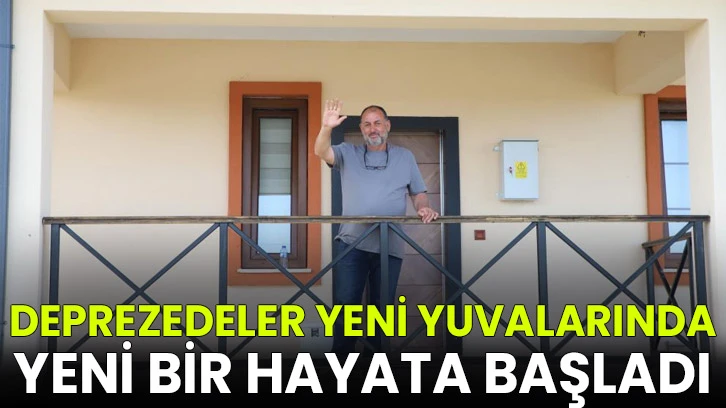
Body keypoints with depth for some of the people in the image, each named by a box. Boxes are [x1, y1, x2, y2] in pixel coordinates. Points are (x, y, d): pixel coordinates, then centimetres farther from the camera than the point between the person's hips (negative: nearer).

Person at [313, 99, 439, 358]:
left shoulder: (405, 157, 12)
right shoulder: (348, 153, 8)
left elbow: (418, 193, 12)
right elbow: (321, 152, -10)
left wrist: (424, 209, -10)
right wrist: (327, 128, -29)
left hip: (390, 247, 1)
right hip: (351, 243, -1)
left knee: (382, 308, 9)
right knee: (344, 305, -2)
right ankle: (340, 357, 8)